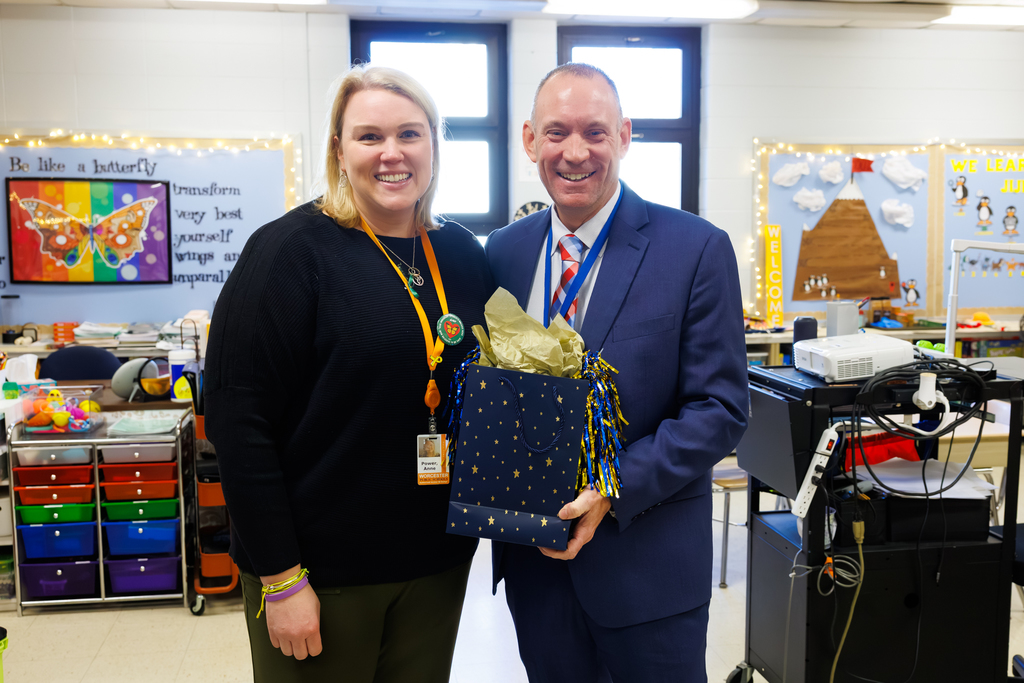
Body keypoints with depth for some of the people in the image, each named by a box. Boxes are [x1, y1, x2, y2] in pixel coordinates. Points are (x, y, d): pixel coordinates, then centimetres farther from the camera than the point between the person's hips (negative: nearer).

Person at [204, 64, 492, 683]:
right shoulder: (293, 249, -12)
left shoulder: (465, 255, 4)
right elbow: (238, 417, -15)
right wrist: (281, 579, -15)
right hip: (322, 567, -5)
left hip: (438, 559, 5)